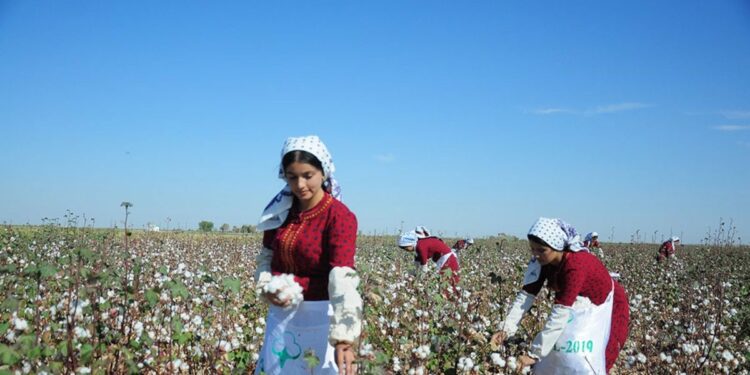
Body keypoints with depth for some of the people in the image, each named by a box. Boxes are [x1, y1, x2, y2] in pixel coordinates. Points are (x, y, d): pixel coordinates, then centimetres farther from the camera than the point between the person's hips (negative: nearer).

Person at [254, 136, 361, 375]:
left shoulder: (340, 216, -19)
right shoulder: (281, 209, 0)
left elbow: (343, 277, -31)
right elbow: (266, 256, 13)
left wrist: (344, 337, -41)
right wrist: (266, 288, -8)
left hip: (321, 317, -5)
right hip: (282, 314, 5)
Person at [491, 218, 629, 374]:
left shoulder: (575, 266, -37)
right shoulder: (542, 261, -16)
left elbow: (560, 314, -41)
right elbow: (526, 295, -18)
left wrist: (534, 354, -41)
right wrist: (506, 329, -31)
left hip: (606, 304, -7)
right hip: (580, 304, 7)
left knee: (577, 354, -17)